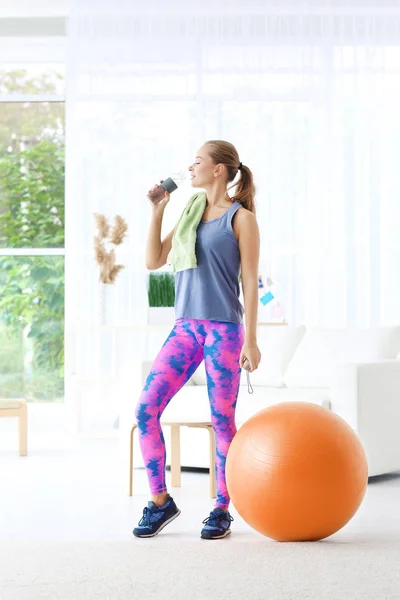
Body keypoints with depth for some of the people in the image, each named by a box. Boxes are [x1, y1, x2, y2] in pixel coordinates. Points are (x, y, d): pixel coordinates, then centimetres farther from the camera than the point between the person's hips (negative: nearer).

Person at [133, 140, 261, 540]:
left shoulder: (241, 217, -2)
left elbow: (250, 281, -5)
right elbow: (154, 261, 12)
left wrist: (250, 339, -10)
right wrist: (157, 210, 5)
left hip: (224, 330, -6)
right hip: (186, 328, 6)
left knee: (222, 420, 0)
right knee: (146, 409, -5)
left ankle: (221, 510, 13)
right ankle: (160, 502, 7)